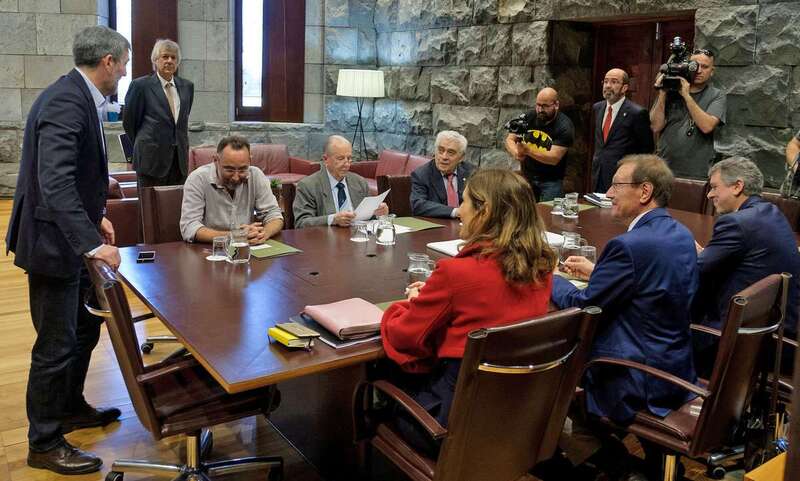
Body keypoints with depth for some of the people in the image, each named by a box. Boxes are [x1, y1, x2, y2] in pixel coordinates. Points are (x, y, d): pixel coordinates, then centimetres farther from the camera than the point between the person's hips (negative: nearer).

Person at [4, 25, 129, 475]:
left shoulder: (79, 97, 8)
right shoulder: (65, 102, -23)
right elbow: (55, 182, -32)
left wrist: (96, 217, 13)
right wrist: (92, 243, -36)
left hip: (72, 238, 10)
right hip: (53, 242, -10)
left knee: (85, 328, 22)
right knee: (56, 345, 3)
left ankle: (70, 408, 42)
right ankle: (44, 443, 20)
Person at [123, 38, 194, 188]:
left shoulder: (187, 86, 10)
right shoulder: (141, 85, -4)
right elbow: (129, 121, 4)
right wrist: (141, 145, 14)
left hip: (180, 158, 4)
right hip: (152, 158, -4)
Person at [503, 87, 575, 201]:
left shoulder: (565, 126, -12)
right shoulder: (529, 118, 1)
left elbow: (554, 158, -21)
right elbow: (509, 140, -1)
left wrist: (528, 151, -34)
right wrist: (516, 153, -25)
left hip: (551, 182, -3)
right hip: (526, 177, 3)